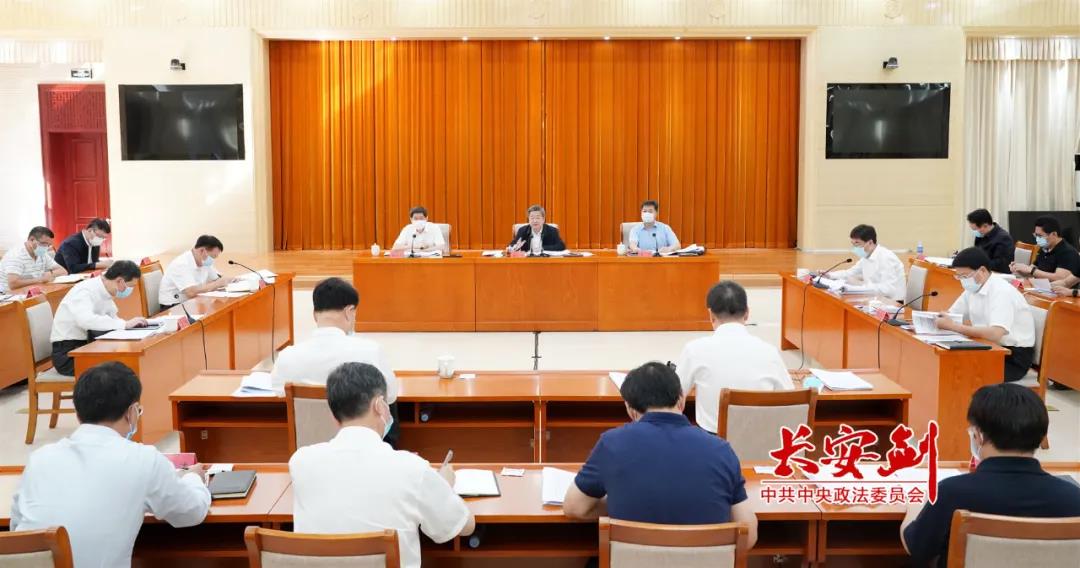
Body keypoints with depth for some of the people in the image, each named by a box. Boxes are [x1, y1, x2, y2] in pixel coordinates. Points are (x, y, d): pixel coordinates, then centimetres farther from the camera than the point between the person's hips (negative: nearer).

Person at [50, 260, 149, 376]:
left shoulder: (105, 292, 3)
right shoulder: (85, 291, -20)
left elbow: (111, 321, 8)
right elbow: (86, 320, -38)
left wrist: (132, 324, -10)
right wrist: (125, 324, -36)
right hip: (67, 354, -8)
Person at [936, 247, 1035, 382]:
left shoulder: (1002, 291, -20)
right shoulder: (972, 288, 5)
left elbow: (995, 334, -33)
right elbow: (950, 316, 9)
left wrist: (953, 326, -32)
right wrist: (936, 319, -15)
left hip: (1014, 357, -7)